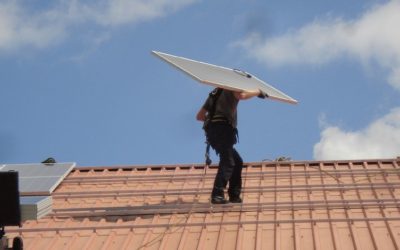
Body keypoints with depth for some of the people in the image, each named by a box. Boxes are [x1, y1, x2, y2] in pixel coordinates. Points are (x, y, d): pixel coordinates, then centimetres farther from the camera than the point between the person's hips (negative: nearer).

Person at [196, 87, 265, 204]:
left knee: (237, 161, 17)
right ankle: (217, 195, -31)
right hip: (222, 128, -8)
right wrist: (258, 92, -6)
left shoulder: (216, 92, 29)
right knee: (227, 162, -17)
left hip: (212, 131, 9)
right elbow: (241, 95, -20)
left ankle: (234, 195, 16)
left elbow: (199, 116, 27)